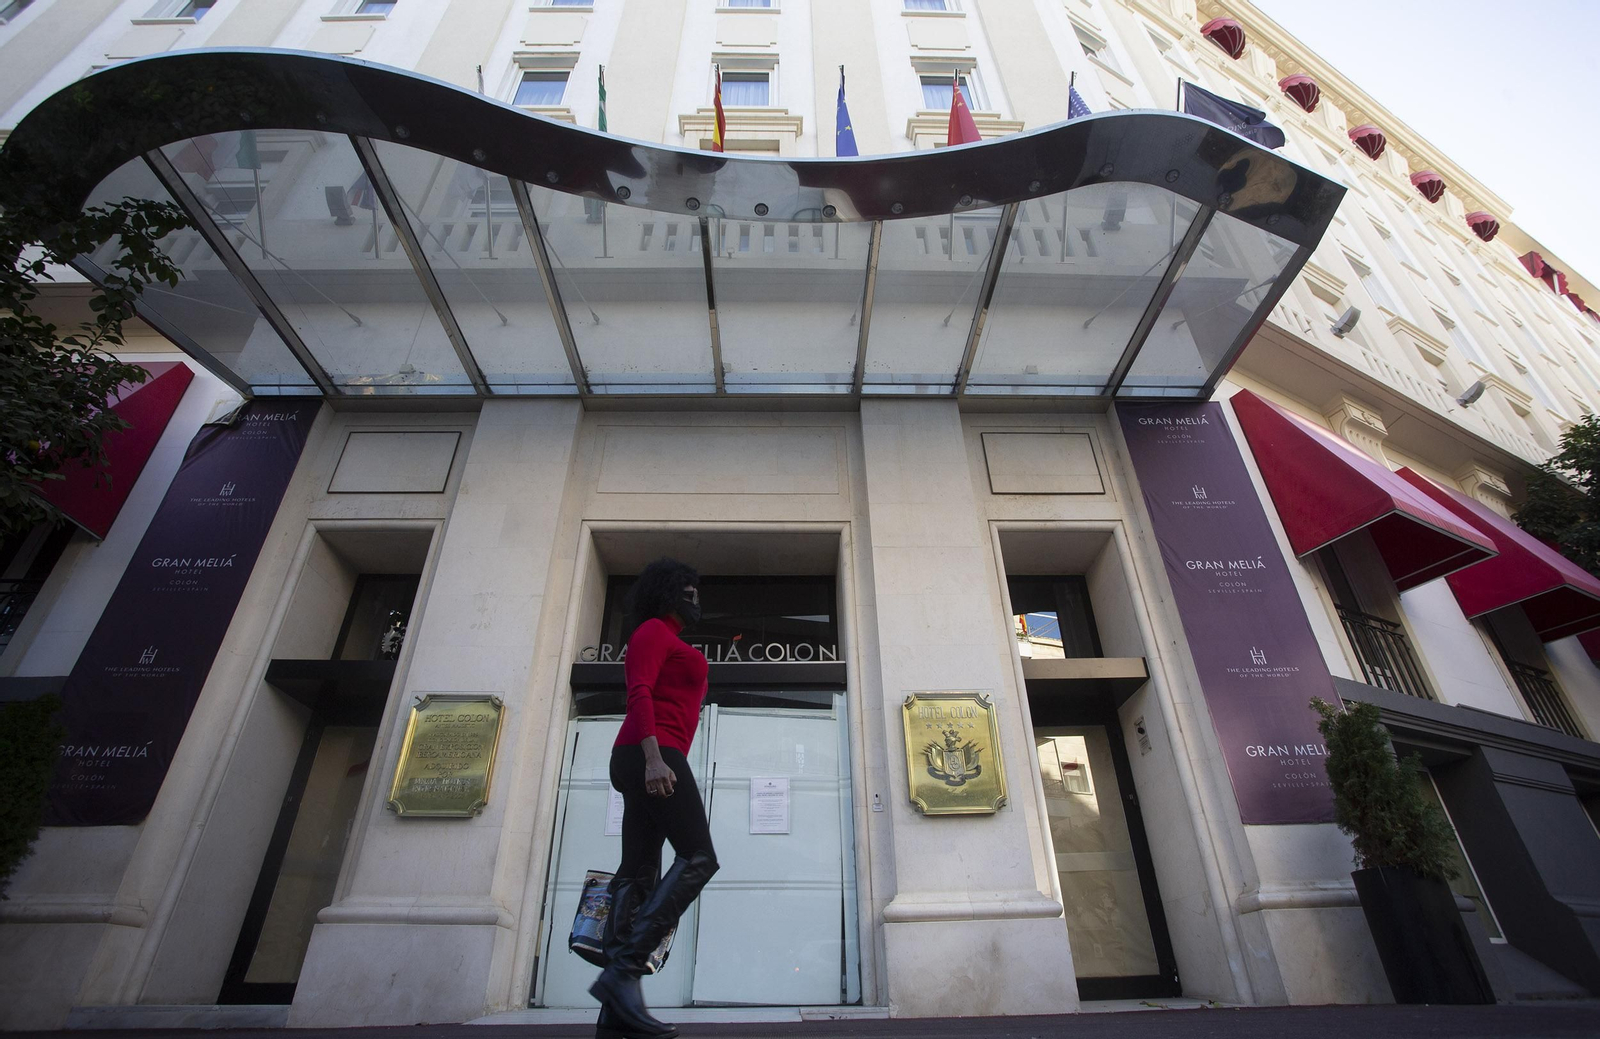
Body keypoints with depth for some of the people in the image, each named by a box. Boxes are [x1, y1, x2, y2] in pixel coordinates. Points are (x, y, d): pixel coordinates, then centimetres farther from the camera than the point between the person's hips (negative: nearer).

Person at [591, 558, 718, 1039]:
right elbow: (639, 693, -13)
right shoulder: (654, 630, 2)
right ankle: (622, 971, -18)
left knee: (639, 874, 0)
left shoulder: (670, 645, 29)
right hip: (654, 754, -9)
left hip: (651, 763, 9)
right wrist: (654, 757, -24)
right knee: (697, 858, -15)